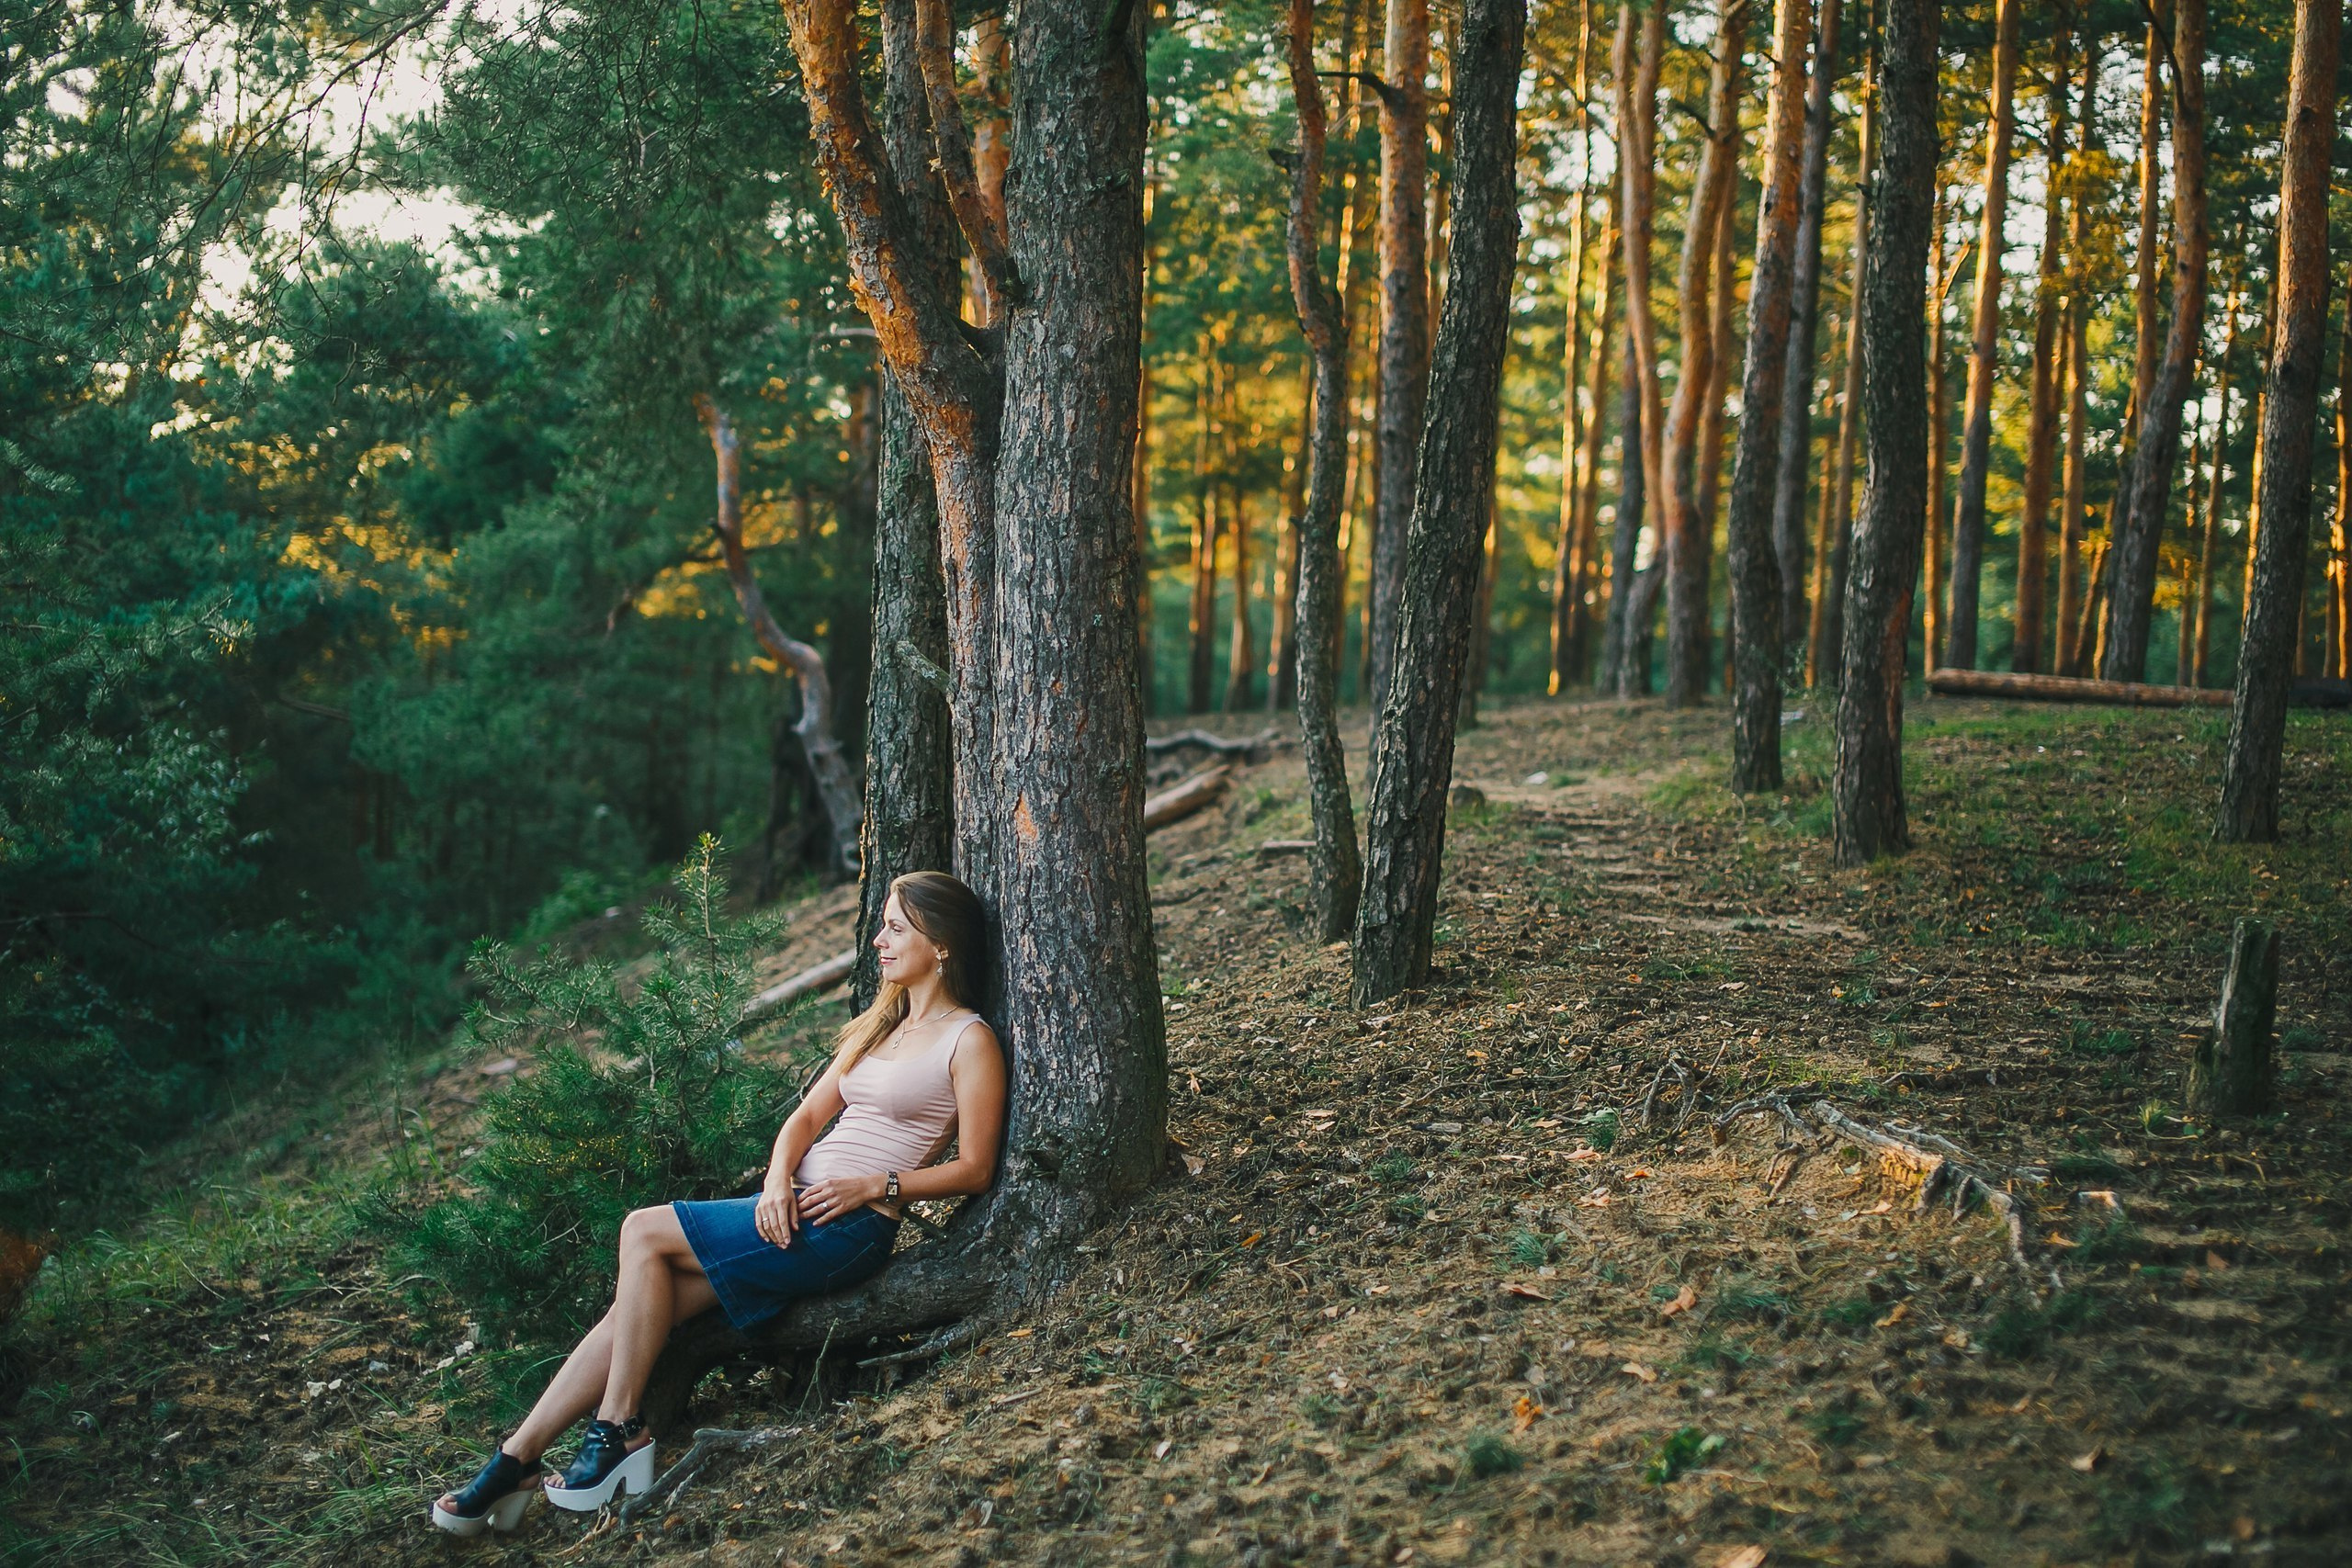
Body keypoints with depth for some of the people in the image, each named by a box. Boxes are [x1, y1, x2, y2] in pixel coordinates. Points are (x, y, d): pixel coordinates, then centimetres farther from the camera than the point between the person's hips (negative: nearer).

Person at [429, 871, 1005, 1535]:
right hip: (792, 1206, 7)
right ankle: (517, 1460, -7)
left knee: (643, 1232, -17)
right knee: (633, 1307, -9)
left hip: (848, 1225, -7)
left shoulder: (969, 1041, -4)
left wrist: (875, 1185, -17)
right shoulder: (881, 1025, 20)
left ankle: (617, 1431, -10)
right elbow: (809, 1114, 14)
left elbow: (974, 1169, -8)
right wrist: (778, 1179, -5)